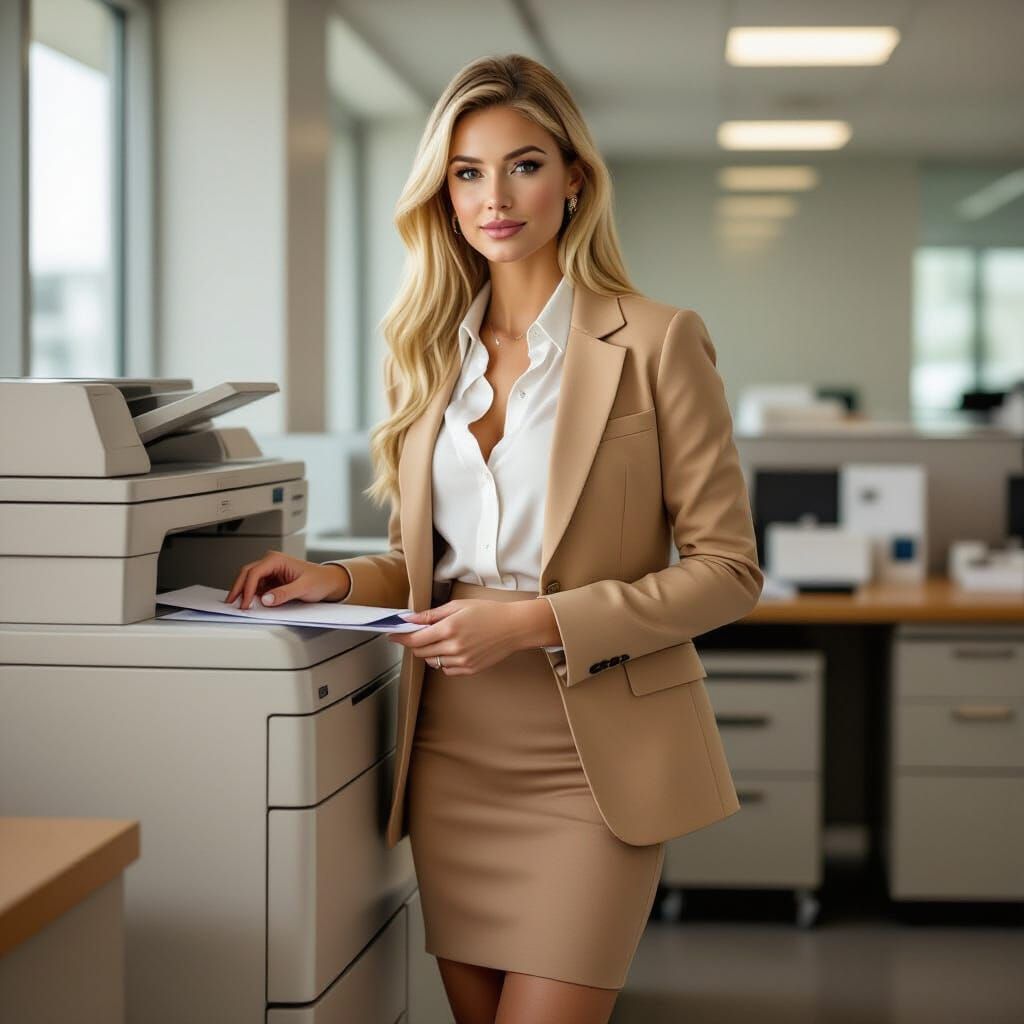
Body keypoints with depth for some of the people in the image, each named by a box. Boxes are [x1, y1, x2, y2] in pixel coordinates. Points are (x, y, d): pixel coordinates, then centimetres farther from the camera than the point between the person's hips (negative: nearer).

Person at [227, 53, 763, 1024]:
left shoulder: (655, 343, -6)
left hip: (590, 750, -5)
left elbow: (727, 568, -7)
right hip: (453, 747, 5)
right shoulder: (427, 352, 10)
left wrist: (537, 624, -16)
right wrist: (341, 580, -2)